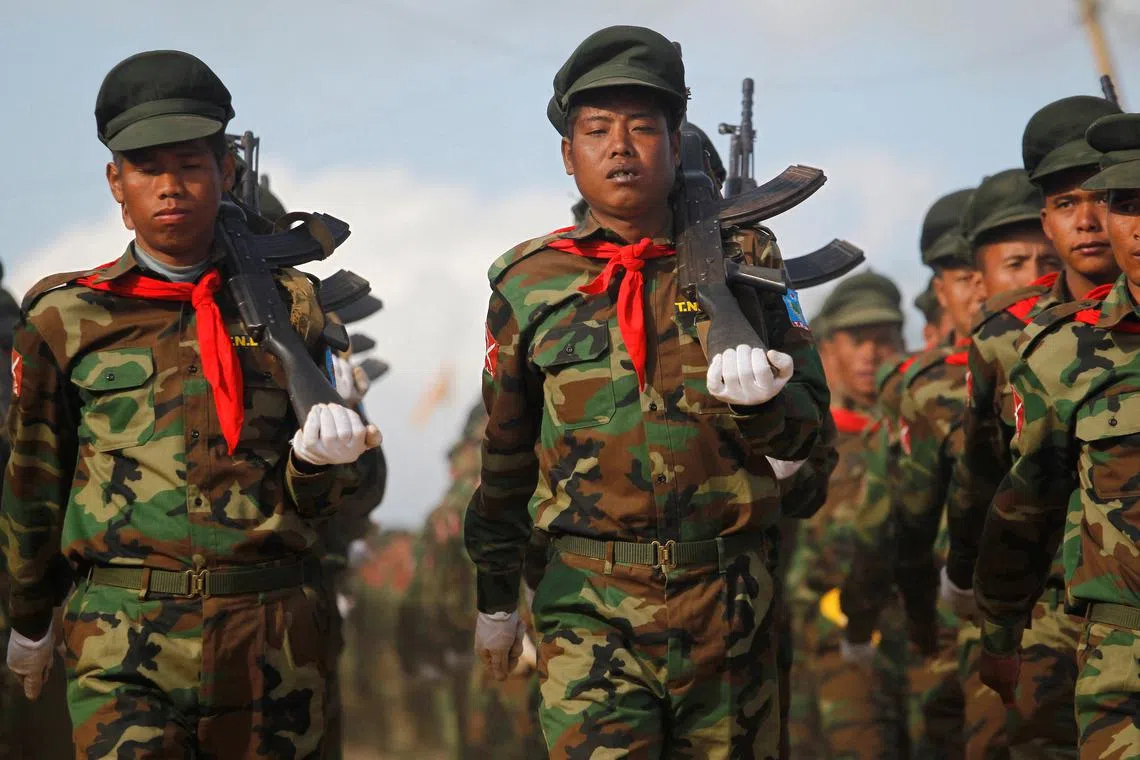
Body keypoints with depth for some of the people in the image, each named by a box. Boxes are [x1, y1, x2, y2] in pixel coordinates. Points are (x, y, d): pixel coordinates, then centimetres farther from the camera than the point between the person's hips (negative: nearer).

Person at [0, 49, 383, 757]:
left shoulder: (288, 305, 8)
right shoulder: (66, 317, 4)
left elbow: (313, 500, 11)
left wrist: (321, 458, -11)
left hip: (272, 638, 2)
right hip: (124, 645, -2)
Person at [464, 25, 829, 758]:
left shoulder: (742, 259, 4)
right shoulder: (532, 284, 4)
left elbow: (806, 429, 5)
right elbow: (506, 457, 15)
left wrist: (759, 398, -18)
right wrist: (496, 598, 20)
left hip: (730, 602, 1)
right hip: (591, 607, -1)